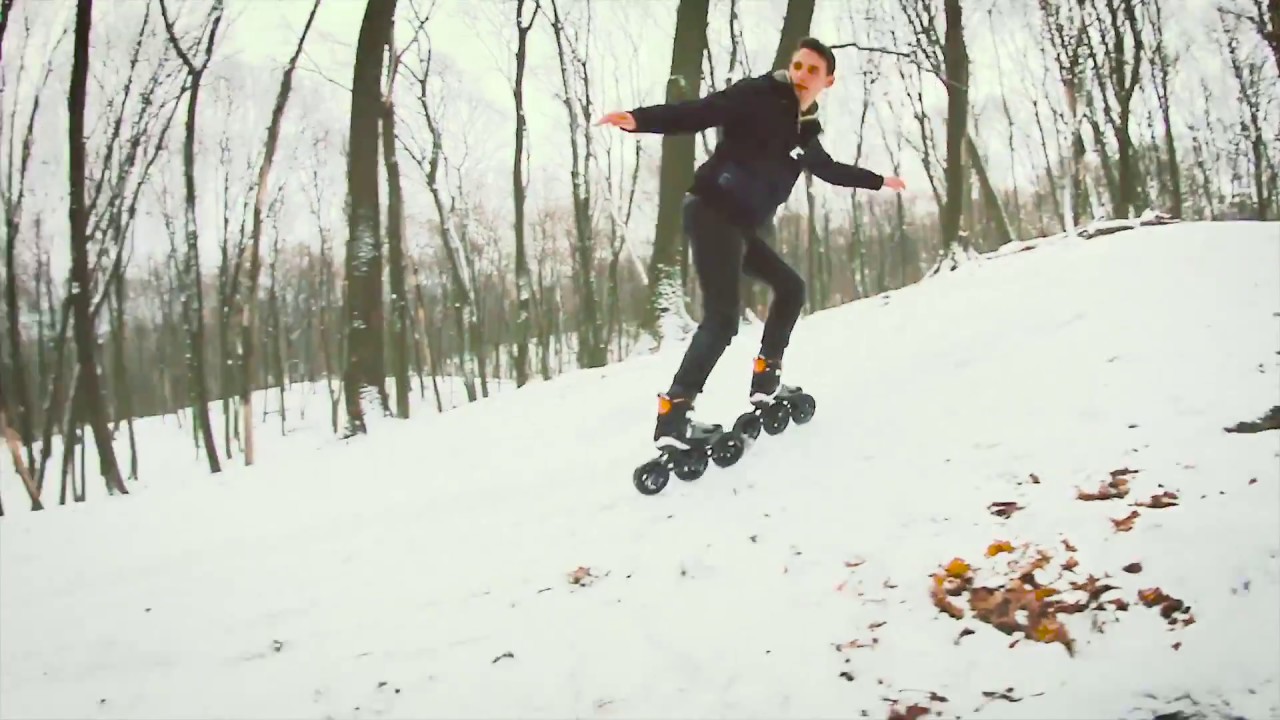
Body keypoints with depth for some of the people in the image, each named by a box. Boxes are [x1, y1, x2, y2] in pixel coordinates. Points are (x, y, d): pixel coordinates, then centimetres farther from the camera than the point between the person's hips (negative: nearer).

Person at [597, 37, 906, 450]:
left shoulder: (804, 131, 18)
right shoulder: (757, 95, -5)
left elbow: (829, 169, 37)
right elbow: (696, 113, -16)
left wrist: (878, 181, 49)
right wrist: (640, 119, -32)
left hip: (742, 227, 9)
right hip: (713, 213, -9)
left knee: (790, 287, 19)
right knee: (722, 319, -19)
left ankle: (765, 380, 27)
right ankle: (672, 413, -20)